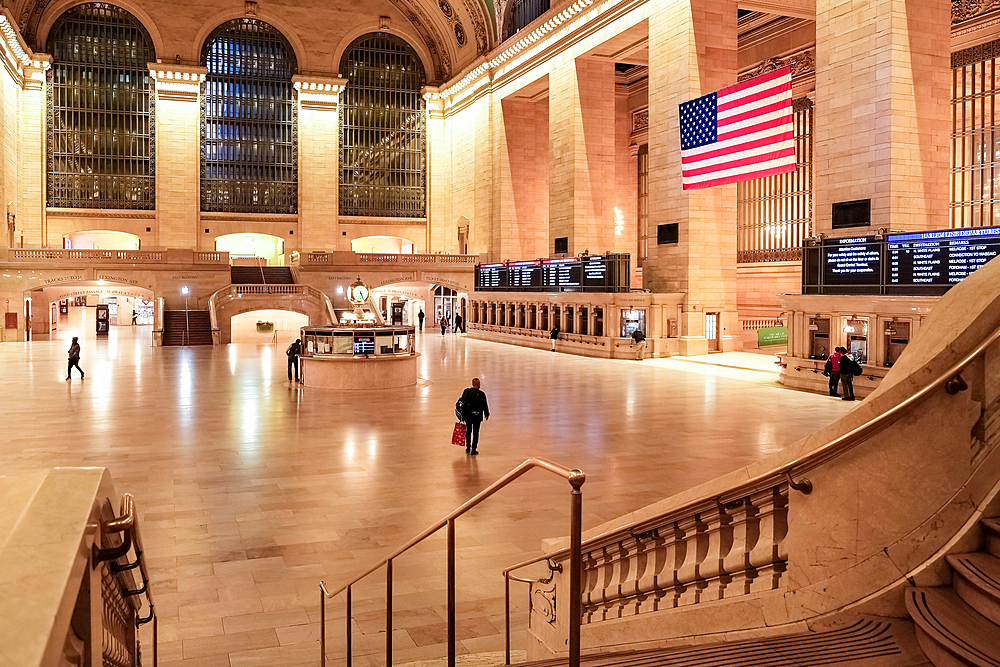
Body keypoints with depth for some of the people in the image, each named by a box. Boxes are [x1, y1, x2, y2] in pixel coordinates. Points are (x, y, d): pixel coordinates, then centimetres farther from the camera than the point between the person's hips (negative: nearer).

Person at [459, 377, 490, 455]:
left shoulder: (466, 392, -6)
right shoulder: (481, 394, -13)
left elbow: (462, 404, -2)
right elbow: (485, 405, -4)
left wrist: (462, 416, 6)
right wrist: (486, 414, 13)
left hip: (467, 416, 2)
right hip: (477, 416, -2)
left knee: (468, 431, 19)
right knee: (475, 433, 8)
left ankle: (468, 448, 27)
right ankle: (473, 450, 10)